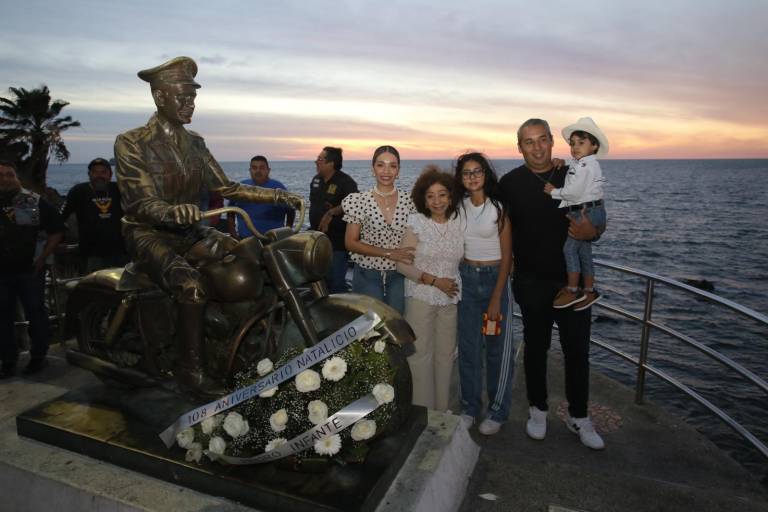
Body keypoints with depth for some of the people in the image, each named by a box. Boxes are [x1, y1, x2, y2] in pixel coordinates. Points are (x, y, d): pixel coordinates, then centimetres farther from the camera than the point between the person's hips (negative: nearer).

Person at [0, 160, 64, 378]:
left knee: (36, 314, 4)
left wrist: (42, 258, -4)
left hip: (29, 270, -3)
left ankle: (38, 357, 16)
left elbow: (57, 230, 2)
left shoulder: (35, 202, -1)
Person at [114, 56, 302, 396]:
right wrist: (173, 211, -43)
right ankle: (190, 370, -19)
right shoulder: (130, 143, -8)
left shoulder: (194, 143, 10)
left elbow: (225, 188, 7)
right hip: (149, 234, -5)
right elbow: (140, 203, -19)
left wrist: (277, 195, -4)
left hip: (190, 231, 6)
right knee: (192, 285, -34)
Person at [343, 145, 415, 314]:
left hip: (399, 276, 2)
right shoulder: (359, 201, -6)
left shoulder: (409, 200, -1)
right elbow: (350, 243, -8)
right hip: (368, 276, -1)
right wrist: (389, 253, -17)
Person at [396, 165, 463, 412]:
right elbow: (403, 264, -10)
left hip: (450, 298, 3)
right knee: (421, 354, 3)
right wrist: (435, 281, -14)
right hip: (421, 297, -3)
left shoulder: (459, 222, 1)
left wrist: (454, 284, -3)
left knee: (446, 354, 11)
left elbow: (461, 259, 12)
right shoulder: (416, 222, -8)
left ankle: (442, 411, 27)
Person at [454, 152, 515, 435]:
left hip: (495, 278, -3)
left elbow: (506, 256, -7)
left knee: (498, 348, 5)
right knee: (468, 346, 8)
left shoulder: (499, 208, -7)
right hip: (465, 278, 3)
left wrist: (496, 298, -10)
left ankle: (497, 410, 21)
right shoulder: (458, 207, 3)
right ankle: (470, 406, 24)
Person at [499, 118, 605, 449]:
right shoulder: (510, 183, -1)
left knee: (577, 349, 7)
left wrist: (591, 231, -15)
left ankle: (578, 416, 26)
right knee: (536, 347, 12)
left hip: (573, 280, 1)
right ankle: (538, 410, 30)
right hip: (532, 282, -1)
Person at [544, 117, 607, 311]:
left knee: (570, 247, -13)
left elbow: (574, 192, -21)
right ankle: (589, 291, 23)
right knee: (584, 251, 14)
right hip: (580, 213, 10)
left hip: (589, 212, -10)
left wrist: (554, 192, -8)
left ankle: (572, 290, -7)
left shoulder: (587, 165, -15)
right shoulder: (577, 164, 15)